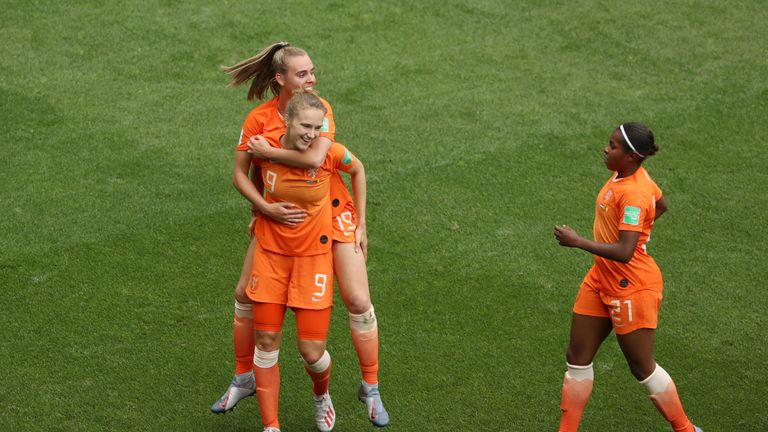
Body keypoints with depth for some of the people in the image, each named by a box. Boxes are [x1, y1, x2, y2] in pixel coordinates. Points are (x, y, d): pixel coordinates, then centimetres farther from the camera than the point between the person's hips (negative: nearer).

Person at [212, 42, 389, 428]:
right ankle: (243, 379, 25)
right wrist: (266, 208, -24)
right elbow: (240, 173, -10)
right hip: (281, 215, 2)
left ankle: (371, 388, 12)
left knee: (358, 301, -5)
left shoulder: (320, 108, -15)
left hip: (331, 211, -2)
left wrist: (267, 151, -22)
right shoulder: (259, 118, -11)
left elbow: (314, 158, -33)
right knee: (245, 294, 3)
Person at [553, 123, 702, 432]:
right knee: (577, 358, 11)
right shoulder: (630, 174, 1)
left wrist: (576, 241, -26)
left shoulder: (633, 195, -28)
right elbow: (661, 206, 19)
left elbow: (624, 253, -33)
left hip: (631, 288, -10)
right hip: (602, 278, 10)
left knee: (642, 368, 7)